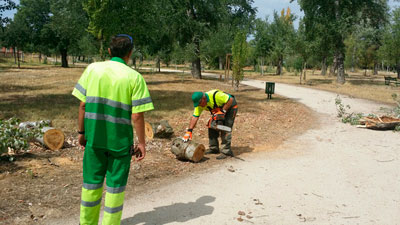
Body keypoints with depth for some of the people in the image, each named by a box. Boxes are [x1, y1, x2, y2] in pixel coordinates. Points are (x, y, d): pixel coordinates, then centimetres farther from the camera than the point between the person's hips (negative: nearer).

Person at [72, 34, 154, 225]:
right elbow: (137, 115, -12)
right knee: (115, 186, 10)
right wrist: (141, 143, -2)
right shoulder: (134, 77, -9)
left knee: (92, 182, 17)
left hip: (94, 137, 3)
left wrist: (82, 132, 10)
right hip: (120, 140, -3)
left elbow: (83, 104, 0)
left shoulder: (92, 69, 0)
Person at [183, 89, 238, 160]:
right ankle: (214, 148, 11)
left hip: (230, 107, -7)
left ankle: (226, 151, -14)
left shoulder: (215, 95, -37)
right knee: (212, 126, 0)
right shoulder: (199, 104, -15)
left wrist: (223, 111, -31)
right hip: (218, 109, 7)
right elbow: (195, 117, -16)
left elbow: (231, 99, -31)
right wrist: (189, 131, -23)